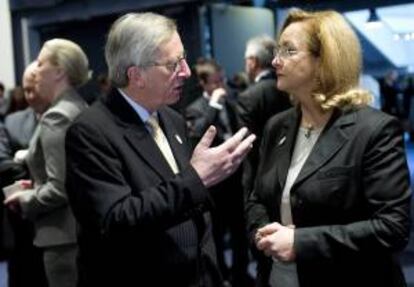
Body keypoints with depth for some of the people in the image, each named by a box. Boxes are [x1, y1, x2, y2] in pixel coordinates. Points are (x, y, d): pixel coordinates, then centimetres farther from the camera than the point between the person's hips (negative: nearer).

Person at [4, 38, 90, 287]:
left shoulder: (56, 117, -17)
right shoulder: (81, 109, 10)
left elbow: (59, 188, -22)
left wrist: (25, 200, -7)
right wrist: (37, 187, 14)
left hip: (66, 235, -9)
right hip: (85, 228, 9)